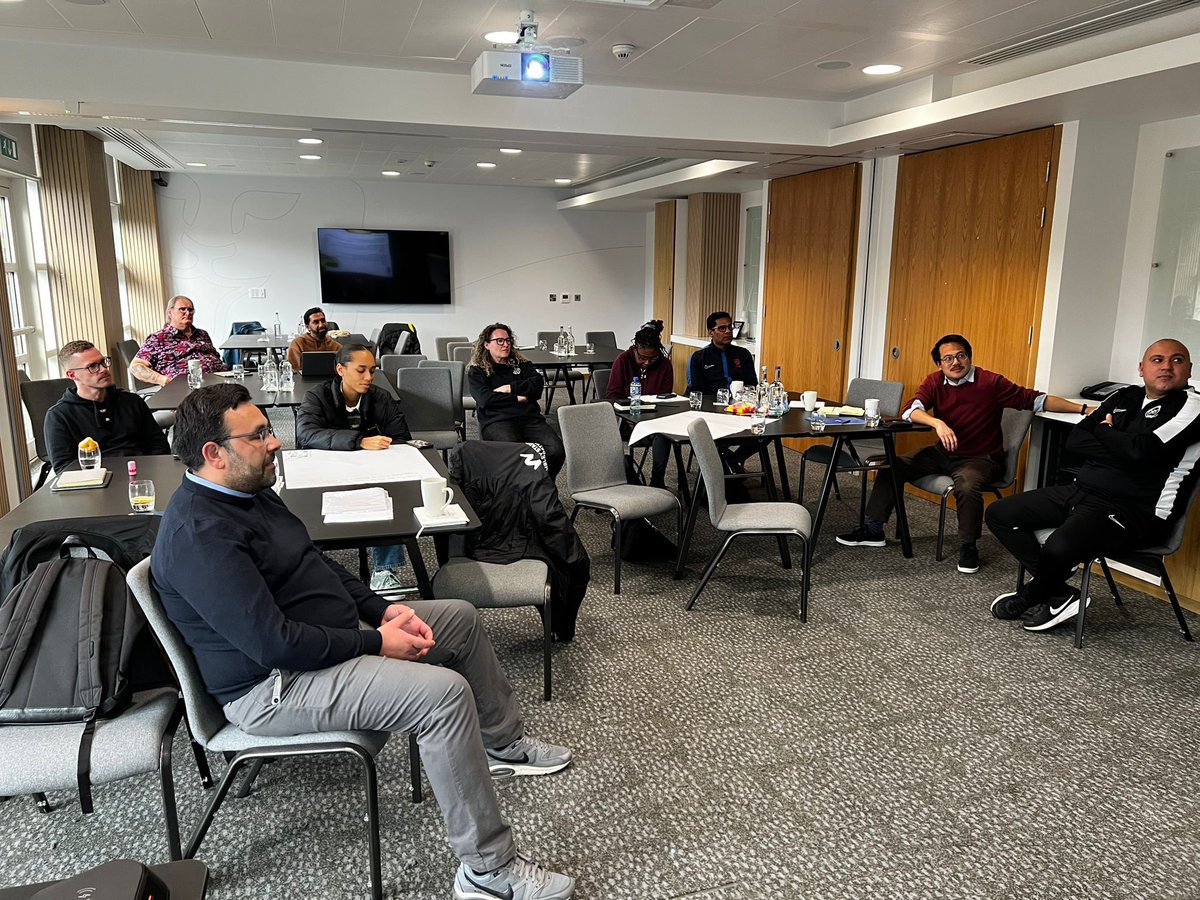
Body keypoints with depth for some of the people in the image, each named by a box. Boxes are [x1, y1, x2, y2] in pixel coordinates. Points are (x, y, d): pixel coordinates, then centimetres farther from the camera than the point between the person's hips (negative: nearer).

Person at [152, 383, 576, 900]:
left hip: (329, 638, 11)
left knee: (460, 618, 13)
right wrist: (375, 643, -20)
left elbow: (315, 564, 15)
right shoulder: (199, 534, -26)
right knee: (445, 692, -26)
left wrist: (383, 610, 2)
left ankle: (502, 744, 31)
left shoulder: (248, 490, 6)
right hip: (274, 685, -11)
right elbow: (273, 644, -30)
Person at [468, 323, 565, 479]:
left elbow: (538, 383, 8)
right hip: (497, 420, -3)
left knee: (556, 451, -25)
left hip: (530, 417, 4)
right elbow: (486, 399, -3)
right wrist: (518, 398, 0)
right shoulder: (477, 371, 14)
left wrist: (510, 388, 0)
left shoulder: (521, 363, 26)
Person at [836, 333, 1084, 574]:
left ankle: (968, 548, -14)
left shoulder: (991, 383, -13)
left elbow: (1036, 400, -12)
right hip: (943, 452, 5)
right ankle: (873, 529, 5)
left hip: (979, 458, -5)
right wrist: (938, 423, -37)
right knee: (894, 466, -5)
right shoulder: (935, 382, -3)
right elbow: (911, 410, -18)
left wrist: (1082, 408, -17)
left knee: (968, 486, -36)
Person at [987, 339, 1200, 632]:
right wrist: (1122, 446, -10)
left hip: (1134, 512, -8)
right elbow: (1074, 440, 5)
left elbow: (1144, 449, -21)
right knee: (999, 514, 2)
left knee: (1059, 549, -34)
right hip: (1081, 491, 8)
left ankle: (1029, 596, 3)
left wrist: (1103, 433, -2)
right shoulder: (1124, 397, 14)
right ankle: (1058, 595, 0)